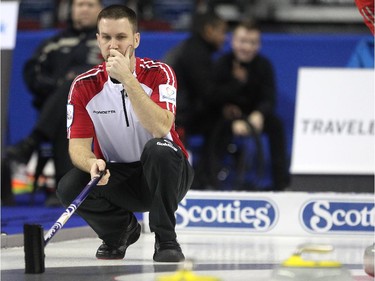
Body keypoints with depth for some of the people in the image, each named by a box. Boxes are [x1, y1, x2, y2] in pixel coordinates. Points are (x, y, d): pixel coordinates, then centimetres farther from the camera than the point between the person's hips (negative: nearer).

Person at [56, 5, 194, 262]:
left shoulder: (159, 73, -13)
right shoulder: (85, 86, -6)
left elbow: (161, 128, -30)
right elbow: (78, 144, -9)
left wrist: (127, 79, -34)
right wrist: (92, 163, -33)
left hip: (161, 176, -3)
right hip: (116, 177, 3)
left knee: (159, 149, -35)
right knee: (69, 188, -26)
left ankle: (165, 239, -18)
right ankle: (121, 228, 6)